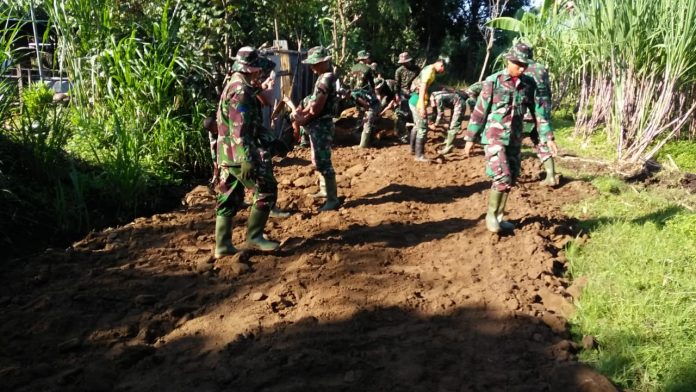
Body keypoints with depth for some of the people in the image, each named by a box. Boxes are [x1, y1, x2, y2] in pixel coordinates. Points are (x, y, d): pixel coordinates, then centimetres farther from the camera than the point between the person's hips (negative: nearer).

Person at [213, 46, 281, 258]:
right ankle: (254, 236, 3)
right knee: (267, 189, -1)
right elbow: (239, 129, -24)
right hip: (239, 154, -10)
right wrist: (247, 159, -28)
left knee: (229, 198, 11)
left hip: (226, 154, 10)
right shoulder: (241, 90, -16)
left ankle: (222, 244, 13)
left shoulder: (231, 85, 17)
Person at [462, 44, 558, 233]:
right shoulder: (493, 82, -10)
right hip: (494, 137, -5)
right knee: (502, 178, -14)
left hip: (515, 139, 5)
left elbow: (538, 111, 6)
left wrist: (548, 137, 1)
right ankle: (491, 215, 5)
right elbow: (480, 111, -7)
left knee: (510, 179, 8)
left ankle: (499, 216, 23)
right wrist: (470, 138, -5)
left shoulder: (529, 84, 2)